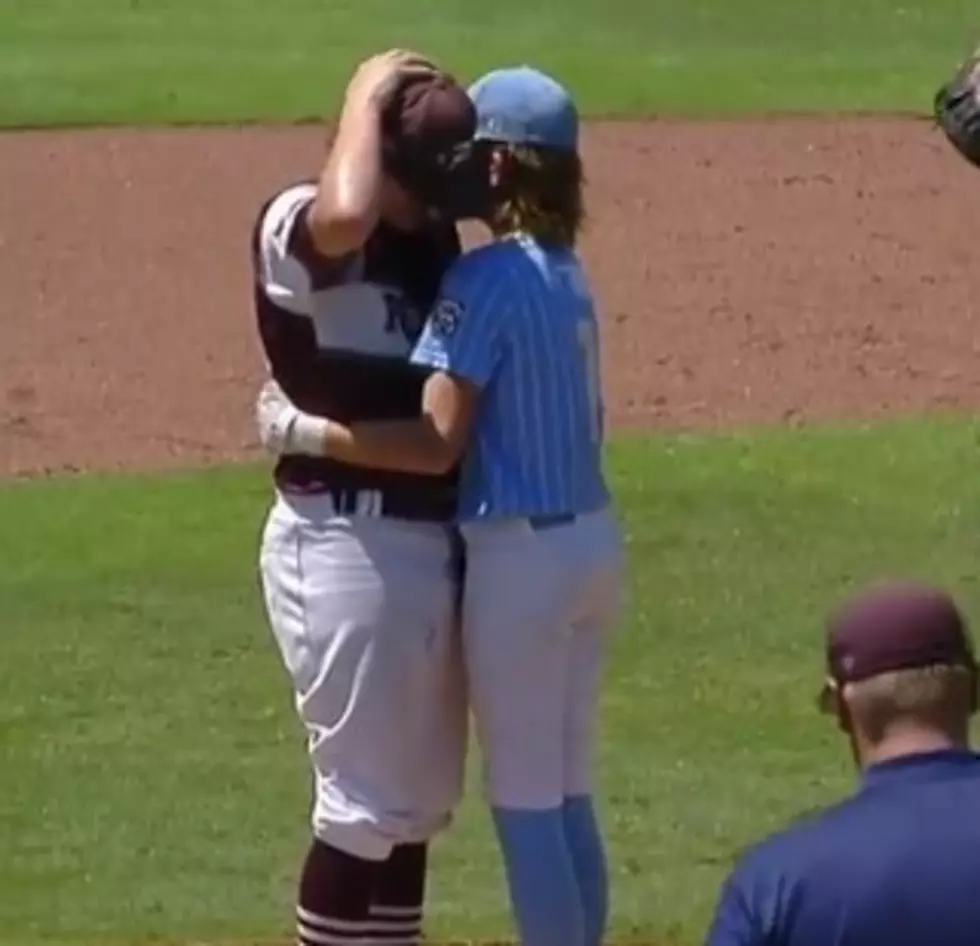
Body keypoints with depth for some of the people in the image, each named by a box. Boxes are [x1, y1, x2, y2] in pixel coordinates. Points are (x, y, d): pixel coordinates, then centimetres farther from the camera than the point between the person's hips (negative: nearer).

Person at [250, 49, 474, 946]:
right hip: (345, 542, -9)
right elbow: (346, 215, -37)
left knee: (421, 796, 18)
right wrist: (365, 96, -24)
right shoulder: (297, 227, -13)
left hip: (430, 536, 9)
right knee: (367, 801, -5)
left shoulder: (434, 235, 11)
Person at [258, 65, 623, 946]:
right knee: (567, 794, 17)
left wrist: (305, 430, -13)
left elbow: (436, 443, -21)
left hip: (521, 553, -8)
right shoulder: (568, 272, 9)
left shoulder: (485, 278, -17)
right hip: (593, 540, 8)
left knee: (524, 800, 0)